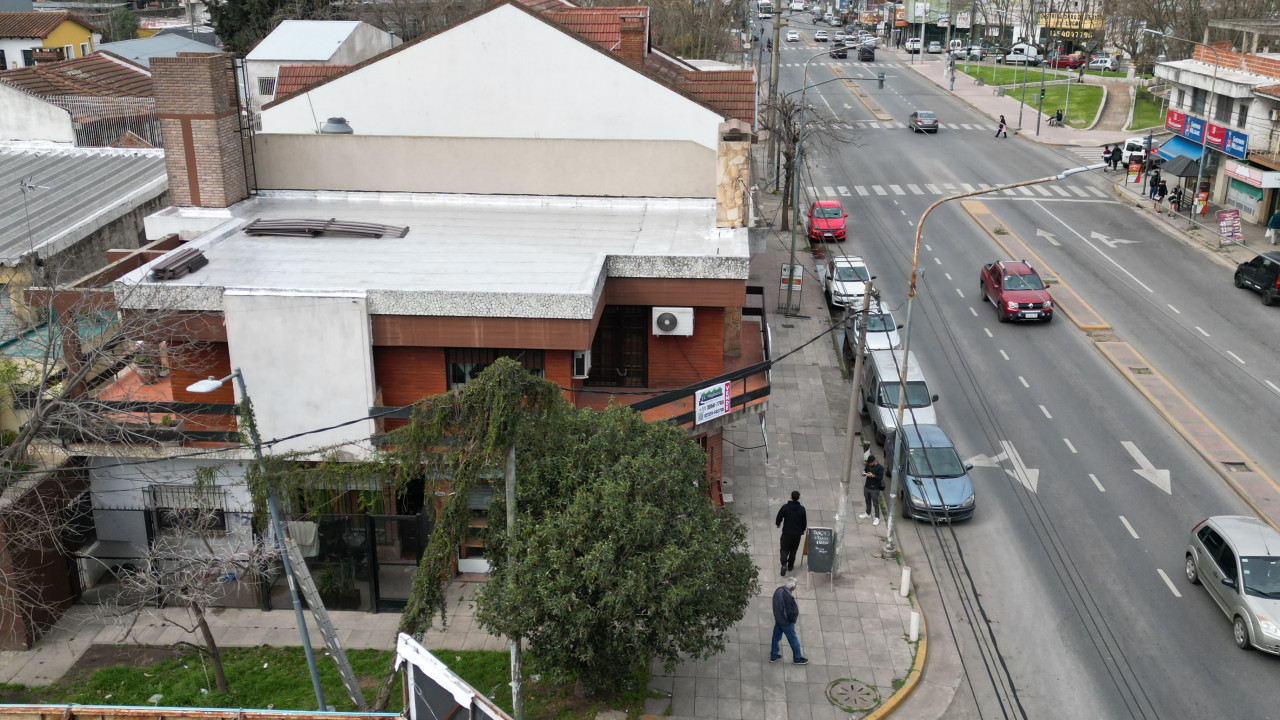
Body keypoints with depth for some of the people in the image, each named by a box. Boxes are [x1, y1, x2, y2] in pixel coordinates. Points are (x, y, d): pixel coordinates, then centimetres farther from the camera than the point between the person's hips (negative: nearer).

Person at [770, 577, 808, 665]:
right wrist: (794, 618, -7)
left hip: (777, 619, 7)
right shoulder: (788, 597, -36)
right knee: (793, 640, 15)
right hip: (786, 622, -7)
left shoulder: (778, 590, -11)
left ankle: (773, 656, 40)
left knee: (776, 637, 23)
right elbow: (790, 613, -28)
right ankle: (797, 658, 34)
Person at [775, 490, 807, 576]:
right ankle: (790, 566, 27)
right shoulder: (802, 509, -10)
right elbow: (804, 521, 1)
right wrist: (803, 530, 20)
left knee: (784, 549, 9)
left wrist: (777, 524, 16)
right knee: (793, 550, 18)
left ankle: (784, 564, -11)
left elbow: (779, 517, -6)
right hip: (797, 533, 2)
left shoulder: (785, 507, -16)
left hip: (786, 533, -2)